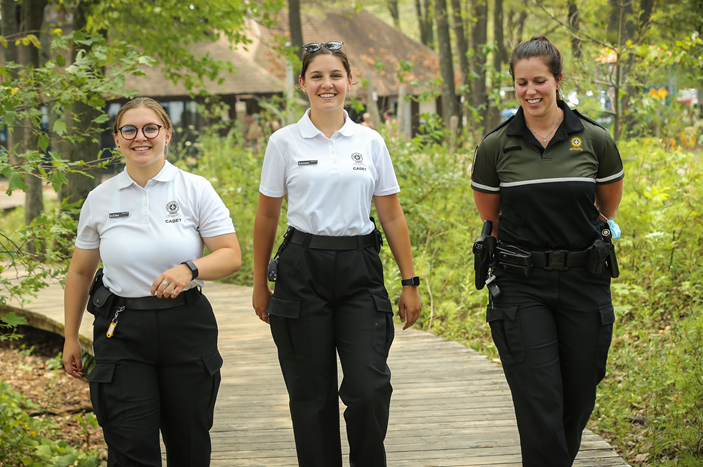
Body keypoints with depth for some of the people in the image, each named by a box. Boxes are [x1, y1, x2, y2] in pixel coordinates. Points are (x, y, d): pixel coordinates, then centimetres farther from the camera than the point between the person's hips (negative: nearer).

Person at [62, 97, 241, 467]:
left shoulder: (196, 190, 0)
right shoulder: (99, 200, 6)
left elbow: (231, 256, -5)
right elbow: (80, 272, 15)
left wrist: (190, 269, -24)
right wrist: (70, 338, 16)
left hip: (187, 328, 0)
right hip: (121, 332, 0)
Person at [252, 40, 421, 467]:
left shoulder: (370, 142, 7)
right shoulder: (284, 143, 3)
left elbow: (392, 215, 9)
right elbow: (267, 216, 9)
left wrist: (410, 282, 7)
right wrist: (260, 283, 10)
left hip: (360, 272, 1)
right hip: (302, 272, -1)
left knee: (370, 390, -9)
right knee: (313, 395, 2)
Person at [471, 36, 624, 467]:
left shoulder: (595, 140, -2)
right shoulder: (496, 146, -2)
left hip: (583, 283, 1)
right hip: (521, 286, -1)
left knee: (578, 400, 10)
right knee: (539, 403, -8)